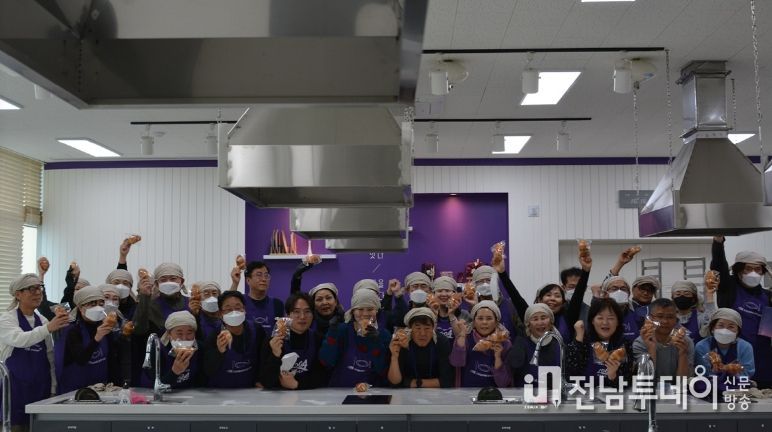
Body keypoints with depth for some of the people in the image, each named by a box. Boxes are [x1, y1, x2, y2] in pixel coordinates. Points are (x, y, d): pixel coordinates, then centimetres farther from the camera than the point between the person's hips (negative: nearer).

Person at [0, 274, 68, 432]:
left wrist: (53, 388, 7)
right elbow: (20, 339, -28)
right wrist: (48, 328, -42)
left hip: (41, 388, 5)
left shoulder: (43, 321, 10)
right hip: (16, 388, -5)